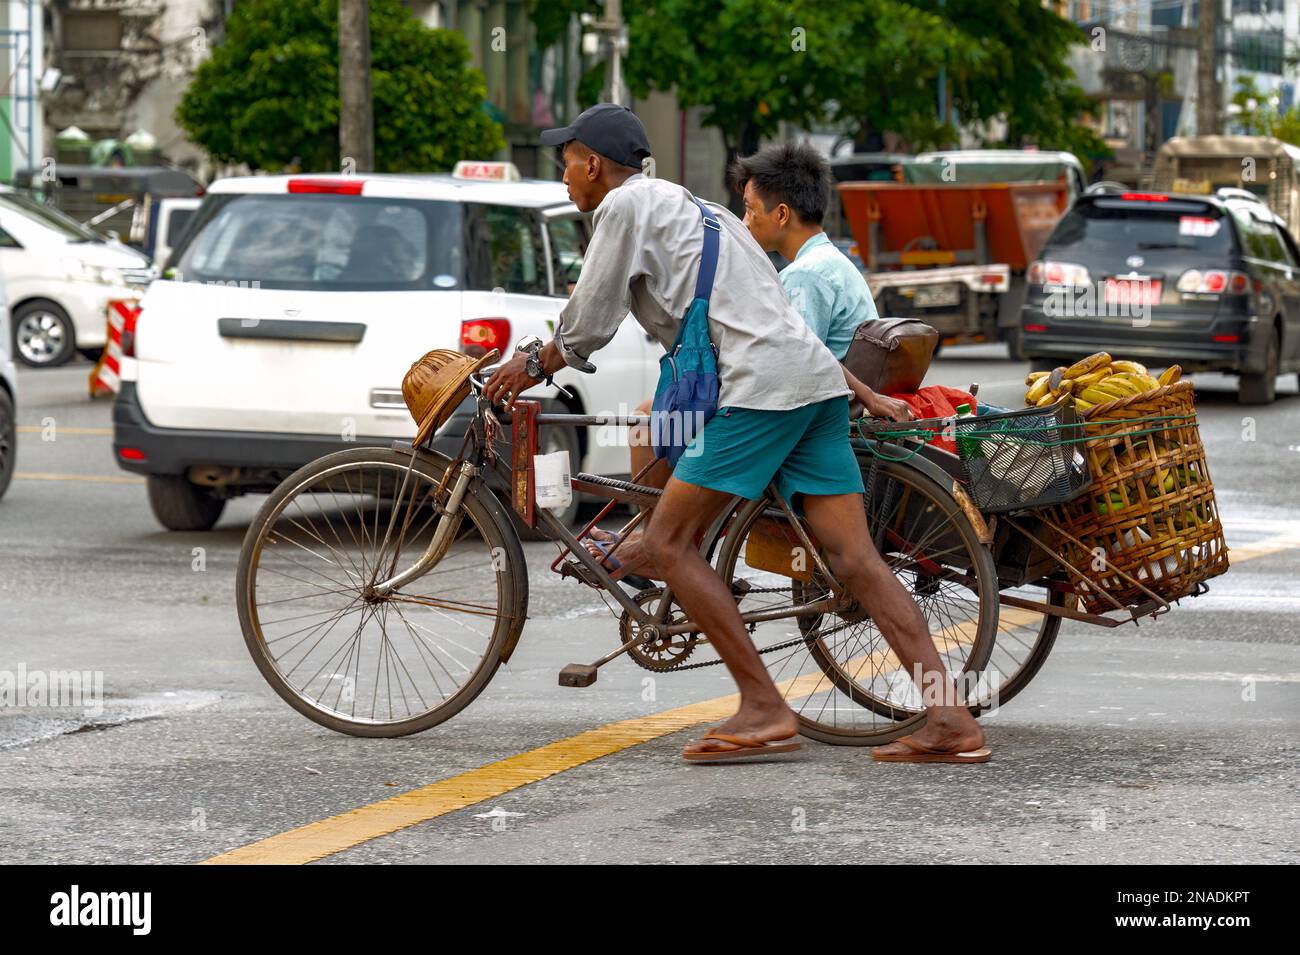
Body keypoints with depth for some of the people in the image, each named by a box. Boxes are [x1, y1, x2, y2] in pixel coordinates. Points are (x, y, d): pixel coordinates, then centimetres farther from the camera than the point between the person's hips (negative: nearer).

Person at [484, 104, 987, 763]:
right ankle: (951, 721, -8)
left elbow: (588, 325, 4)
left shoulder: (625, 204, 3)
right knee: (854, 560, 1)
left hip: (761, 385, -9)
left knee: (668, 542, -2)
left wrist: (531, 368, 18)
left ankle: (764, 709, -7)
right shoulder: (686, 205, 30)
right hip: (818, 377, 9)